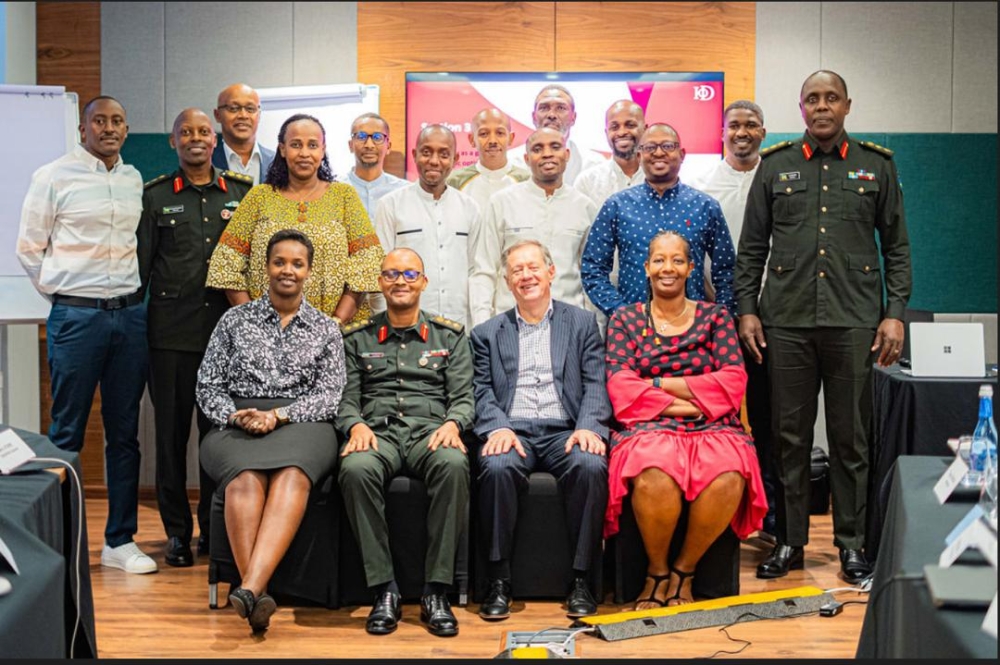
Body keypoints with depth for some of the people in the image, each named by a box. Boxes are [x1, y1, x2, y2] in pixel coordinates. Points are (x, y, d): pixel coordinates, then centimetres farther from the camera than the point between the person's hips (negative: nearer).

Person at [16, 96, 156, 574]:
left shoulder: (134, 180, 11)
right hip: (77, 316, -4)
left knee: (124, 433, 7)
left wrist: (131, 293, 12)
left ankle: (120, 541, 15)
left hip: (130, 314, 4)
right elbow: (28, 250, 2)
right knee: (67, 433, 1)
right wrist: (64, 296, 2)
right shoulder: (53, 177, -2)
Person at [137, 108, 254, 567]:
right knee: (172, 430, 4)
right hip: (171, 332, 0)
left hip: (227, 326, 1)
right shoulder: (155, 195, 8)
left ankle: (215, 528, 17)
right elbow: (142, 262, 8)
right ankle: (177, 531, 15)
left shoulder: (242, 192, 10)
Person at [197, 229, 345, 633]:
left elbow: (329, 396, 6)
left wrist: (277, 415, -11)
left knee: (292, 475, -37)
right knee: (246, 477, -36)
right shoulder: (234, 321, 18)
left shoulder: (325, 330, 17)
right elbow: (208, 387, 13)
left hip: (301, 425, -1)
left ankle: (249, 589, -50)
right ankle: (257, 595, -43)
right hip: (237, 428, 1)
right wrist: (236, 416, -8)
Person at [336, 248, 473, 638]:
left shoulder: (450, 336, 17)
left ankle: (436, 592, -29)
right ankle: (384, 590, -25)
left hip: (430, 430, 0)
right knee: (356, 469, -37)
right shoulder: (357, 339, 19)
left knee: (454, 464, -37)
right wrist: (356, 425, -10)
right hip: (377, 431, 1)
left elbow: (463, 397, 10)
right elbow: (346, 398, 12)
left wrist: (452, 423, -13)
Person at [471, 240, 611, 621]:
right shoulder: (487, 333, 18)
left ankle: (580, 579, -20)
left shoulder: (582, 323, 16)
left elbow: (595, 384, 6)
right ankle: (499, 580, -21)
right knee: (497, 467, -34)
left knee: (591, 466, -33)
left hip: (564, 431, 0)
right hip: (512, 431, 0)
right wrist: (498, 428, -13)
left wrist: (588, 427, -13)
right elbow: (483, 392, 7)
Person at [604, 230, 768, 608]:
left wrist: (659, 383, -4)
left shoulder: (715, 316, 14)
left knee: (728, 476, -34)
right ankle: (657, 570, -8)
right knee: (655, 476, -36)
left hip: (712, 426, 1)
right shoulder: (625, 319, 13)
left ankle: (684, 570, -9)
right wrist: (684, 404, -9)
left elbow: (733, 381, 1)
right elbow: (620, 387, 0)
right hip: (649, 426, -1)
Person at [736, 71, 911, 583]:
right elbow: (751, 248, 10)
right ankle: (789, 541, 16)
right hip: (787, 323, 1)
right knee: (790, 438, 6)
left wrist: (895, 313, 0)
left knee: (851, 439, 5)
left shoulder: (876, 166, 9)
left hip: (854, 323, 0)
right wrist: (747, 308, 1)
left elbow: (896, 246, 8)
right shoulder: (775, 166, 9)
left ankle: (851, 542, 17)